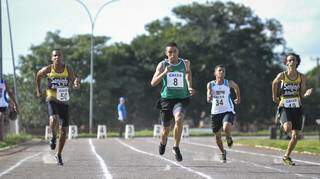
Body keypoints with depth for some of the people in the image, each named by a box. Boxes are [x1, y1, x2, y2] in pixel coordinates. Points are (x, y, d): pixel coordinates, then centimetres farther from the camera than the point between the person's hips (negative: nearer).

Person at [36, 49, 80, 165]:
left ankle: (58, 155, 21)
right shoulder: (48, 70, -5)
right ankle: (53, 137, 0)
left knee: (64, 130, 4)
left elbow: (75, 85, -4)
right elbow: (38, 76, 15)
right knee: (53, 119, -32)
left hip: (64, 101, 2)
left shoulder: (68, 70, -3)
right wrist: (38, 90, 18)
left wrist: (76, 83, -27)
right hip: (52, 100, -2)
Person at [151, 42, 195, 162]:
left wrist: (190, 88, 11)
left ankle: (176, 147, -15)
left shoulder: (185, 63, 1)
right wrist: (164, 73, -23)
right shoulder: (162, 65, -3)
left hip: (181, 99, -1)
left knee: (179, 119, -31)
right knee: (166, 128, 11)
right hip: (166, 99, 1)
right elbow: (153, 83, -9)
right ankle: (163, 143, 47)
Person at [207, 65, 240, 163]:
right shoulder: (211, 84, -4)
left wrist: (238, 98, 28)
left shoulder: (228, 83, -3)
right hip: (215, 112, 2)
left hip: (228, 111, -2)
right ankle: (223, 152, 36)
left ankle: (229, 138, 6)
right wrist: (209, 98, -36)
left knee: (226, 127, -30)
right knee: (217, 135, 10)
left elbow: (236, 87, 20)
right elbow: (208, 99, -14)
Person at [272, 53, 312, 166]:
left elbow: (302, 94, 2)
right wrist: (274, 96, 16)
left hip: (297, 108, 3)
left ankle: (286, 157, 24)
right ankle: (283, 124, 7)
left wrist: (306, 94, -19)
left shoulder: (301, 77, -2)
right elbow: (274, 83, 12)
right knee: (288, 128, -30)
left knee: (295, 136, 5)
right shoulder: (282, 75, -9)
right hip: (285, 107, -3)